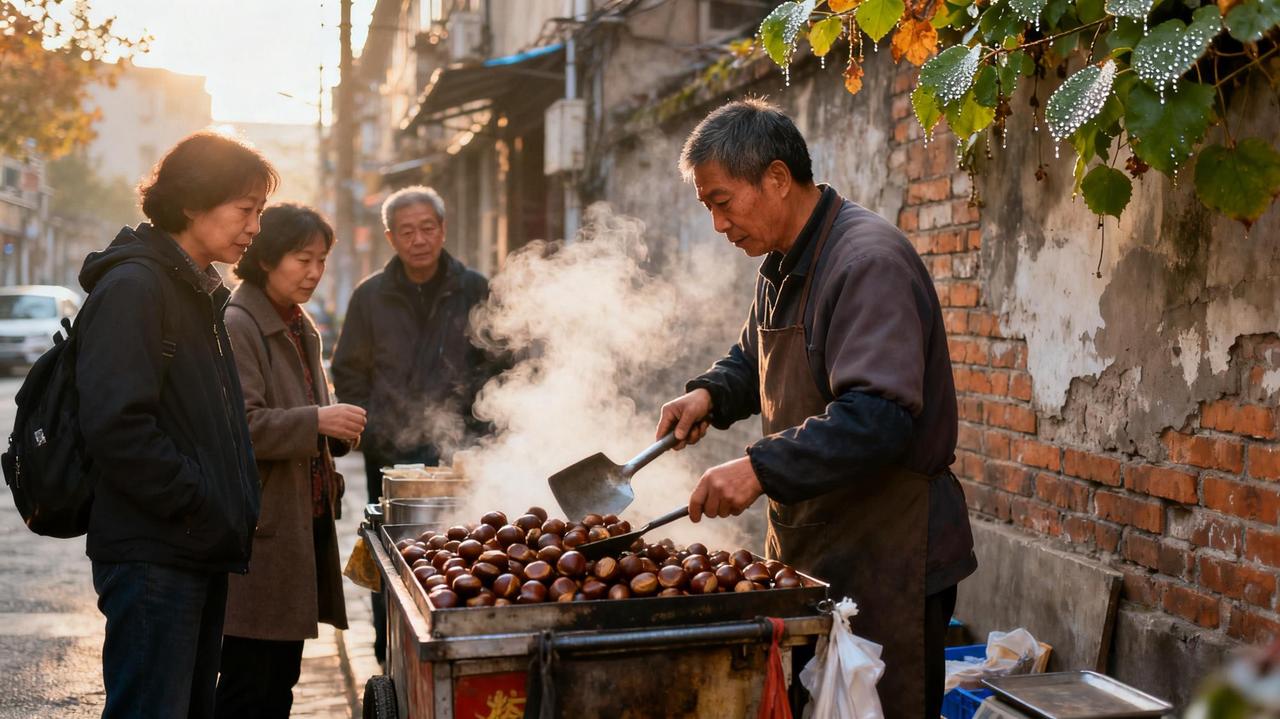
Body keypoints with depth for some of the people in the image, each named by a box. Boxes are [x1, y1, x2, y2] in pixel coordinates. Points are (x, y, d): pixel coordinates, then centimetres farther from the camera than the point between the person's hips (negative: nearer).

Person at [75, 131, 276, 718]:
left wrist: (233, 509, 14)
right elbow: (115, 424, -23)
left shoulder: (199, 291, 18)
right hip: (152, 555, -9)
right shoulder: (133, 285, -13)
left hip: (200, 552, 10)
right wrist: (204, 506, -19)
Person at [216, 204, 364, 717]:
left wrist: (338, 430, 6)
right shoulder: (235, 326, -12)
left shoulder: (301, 328, 17)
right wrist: (316, 421, -27)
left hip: (305, 520, 9)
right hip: (261, 531, -9)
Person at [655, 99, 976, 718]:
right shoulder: (784, 263, 12)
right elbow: (753, 358, 27)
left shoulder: (867, 261, -20)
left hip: (886, 555, -9)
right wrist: (712, 395, 6)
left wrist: (762, 468, -34)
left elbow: (878, 414, -30)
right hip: (807, 549, 9)